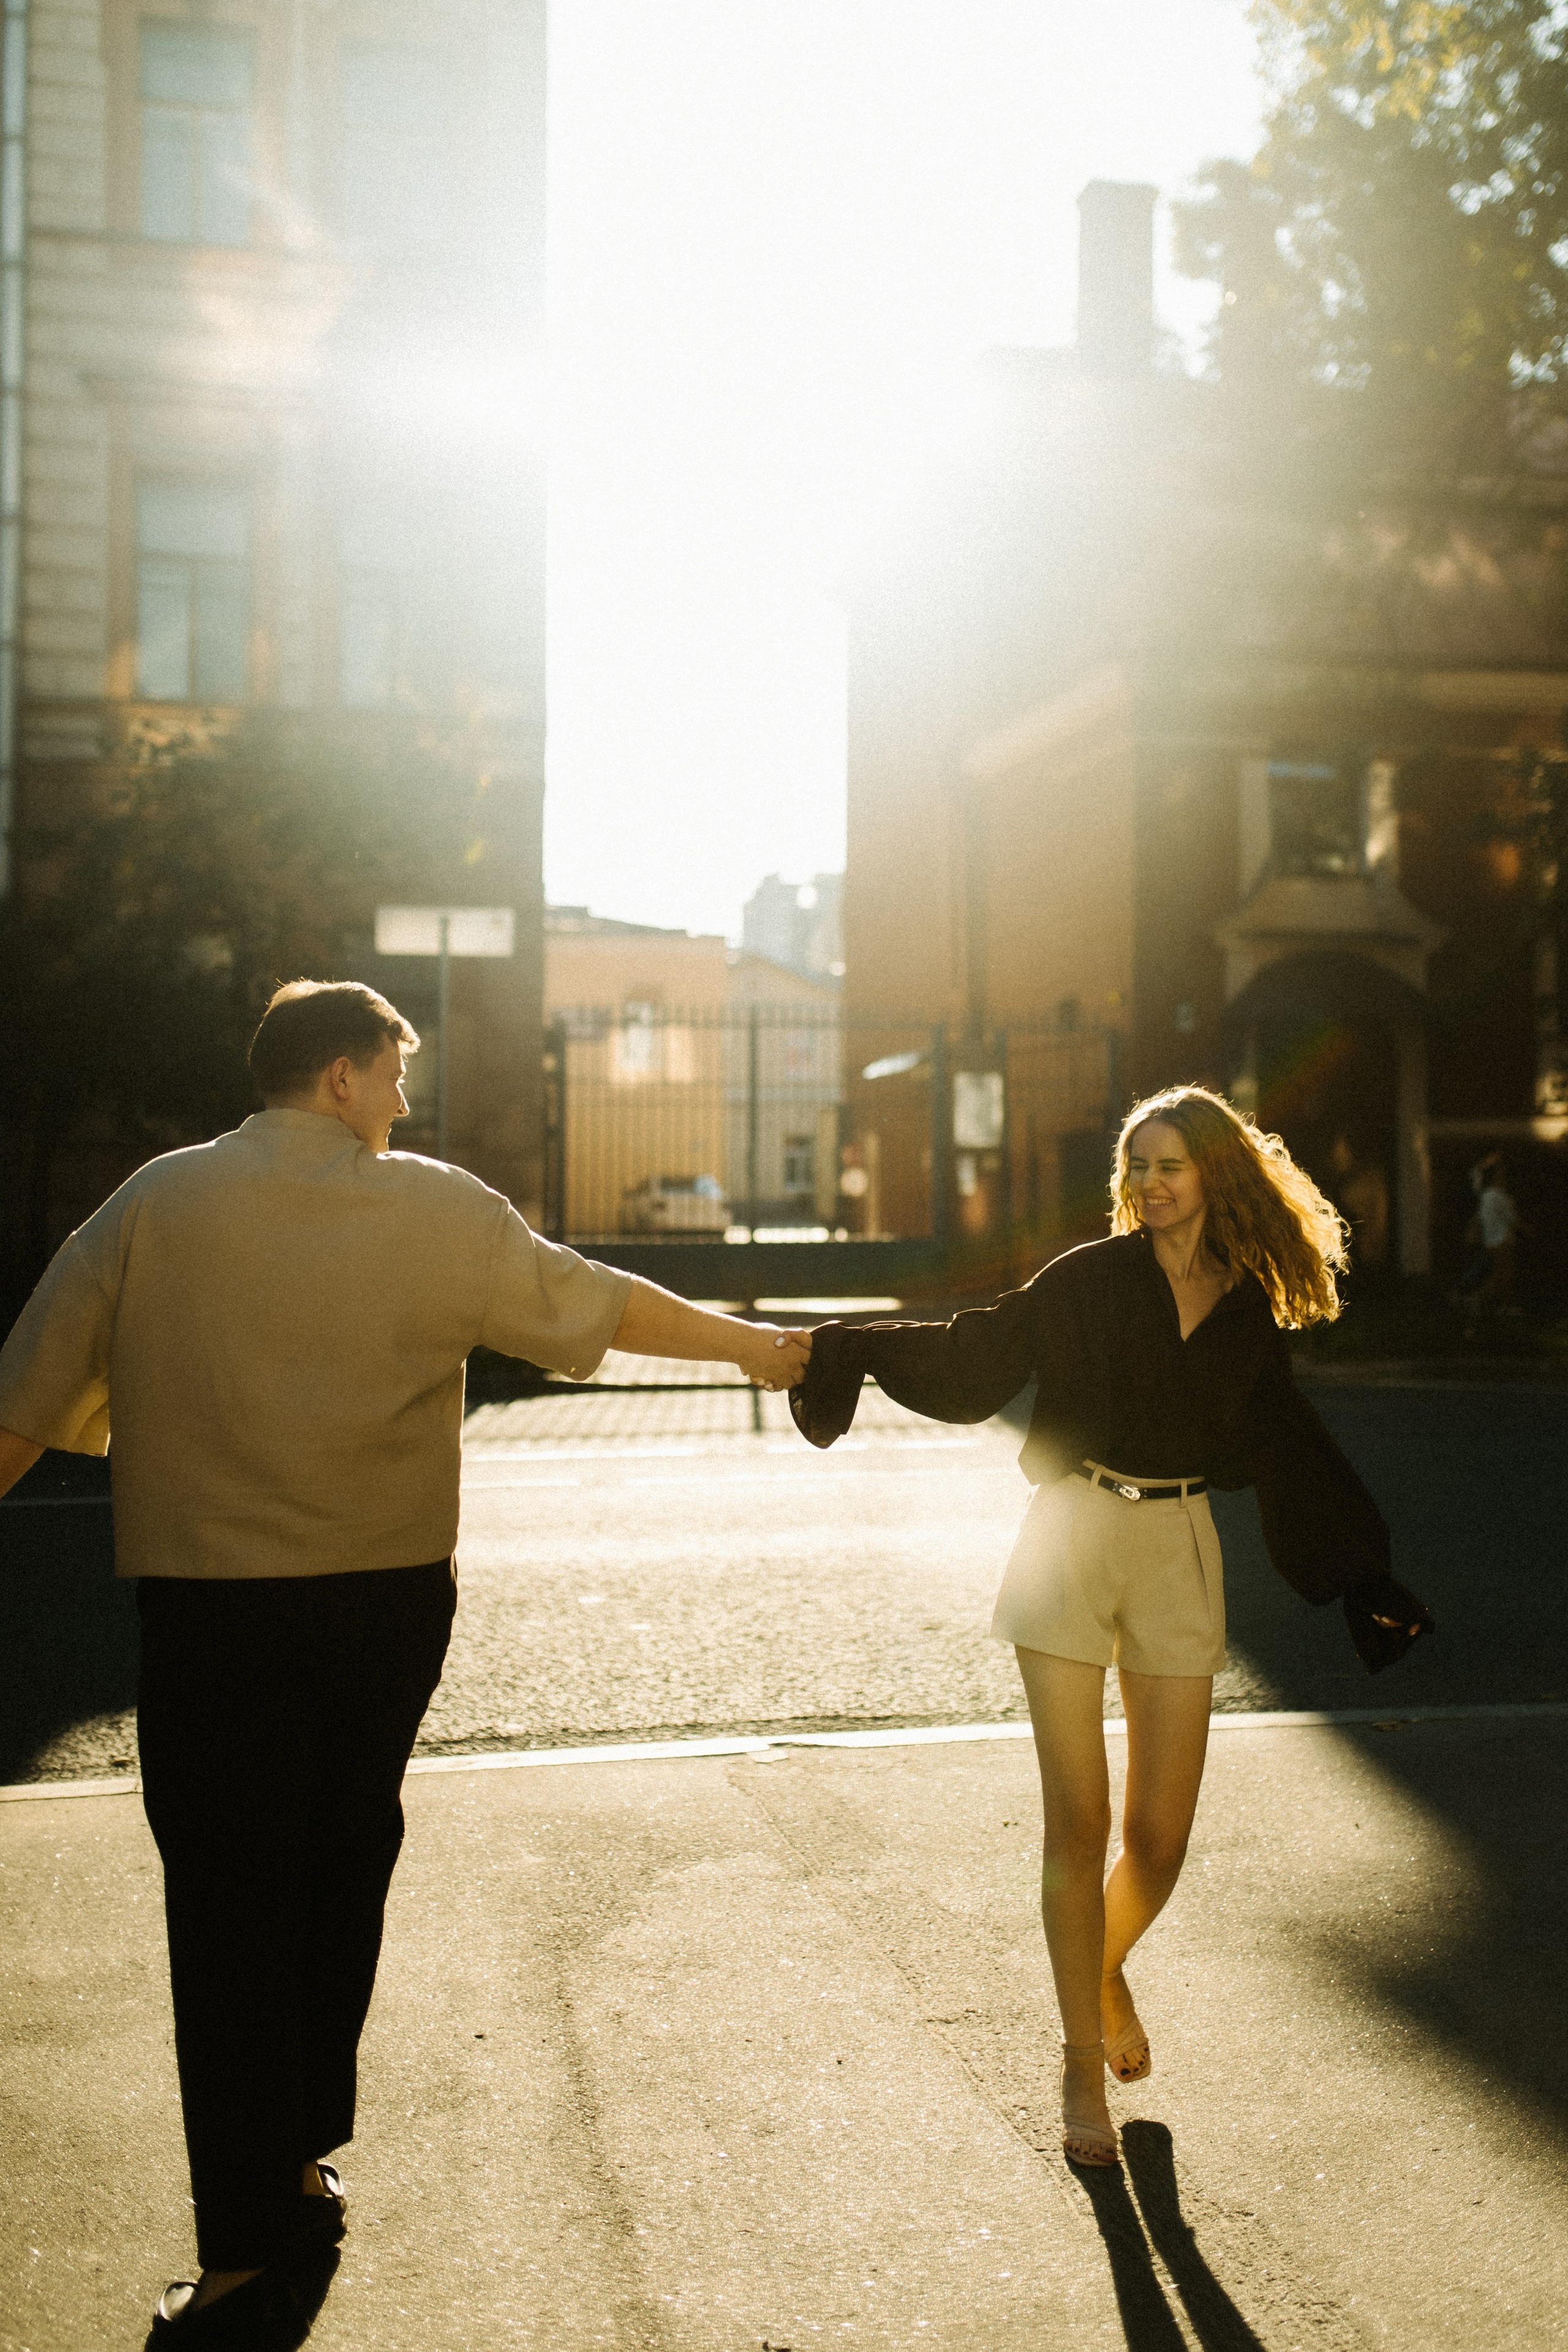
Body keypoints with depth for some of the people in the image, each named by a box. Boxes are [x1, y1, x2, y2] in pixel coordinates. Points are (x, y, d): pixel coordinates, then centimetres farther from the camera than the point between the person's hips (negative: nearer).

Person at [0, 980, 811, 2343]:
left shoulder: (151, 1206, -1)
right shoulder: (434, 1209, -3)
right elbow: (606, 1308, 5)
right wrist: (753, 1345, 19)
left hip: (209, 1612, -1)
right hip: (387, 1604, 1)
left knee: (228, 1910, 4)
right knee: (341, 1880, 19)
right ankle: (302, 2166, 32)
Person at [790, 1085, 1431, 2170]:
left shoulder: (1249, 1313, 7)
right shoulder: (1090, 1279, -1)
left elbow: (1289, 1452, 15)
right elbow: (979, 1353, -4)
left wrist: (1363, 1576, 17)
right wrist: (856, 1346, -16)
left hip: (1180, 1551, 3)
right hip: (1075, 1542, -2)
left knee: (1161, 1836, 4)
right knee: (1079, 1822, -1)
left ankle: (1106, 1969, 37)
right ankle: (1084, 2062, 15)